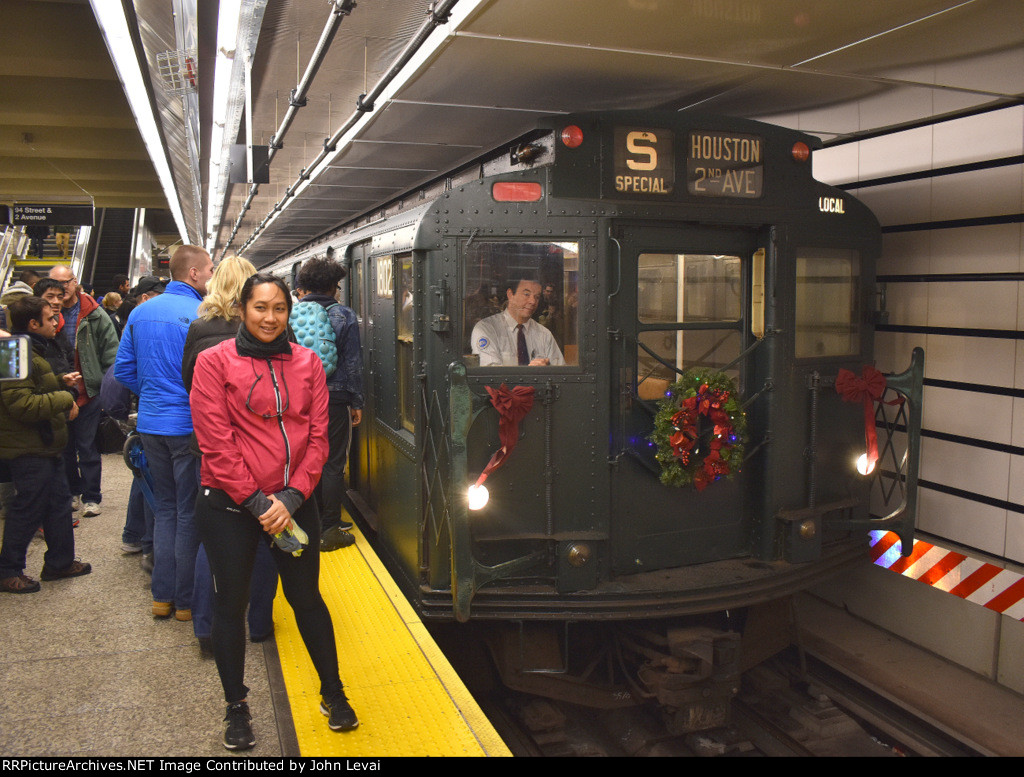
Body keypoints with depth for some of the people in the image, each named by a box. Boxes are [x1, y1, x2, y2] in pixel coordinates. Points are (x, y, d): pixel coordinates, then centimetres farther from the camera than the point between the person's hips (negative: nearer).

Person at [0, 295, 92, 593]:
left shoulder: (33, 351, 15)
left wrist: (62, 383, 16)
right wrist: (64, 399, -18)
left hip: (44, 445, 11)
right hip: (29, 449, -11)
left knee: (59, 501, 16)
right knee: (28, 509, -1)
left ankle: (59, 562, 27)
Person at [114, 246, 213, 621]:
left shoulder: (139, 313, 7)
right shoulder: (201, 315, -14)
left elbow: (123, 371, 9)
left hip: (151, 424, 6)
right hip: (189, 426, -6)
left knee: (165, 507, 17)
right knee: (190, 513, 4)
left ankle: (162, 596, 21)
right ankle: (187, 600, 13)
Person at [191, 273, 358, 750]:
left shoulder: (307, 363, 4)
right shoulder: (215, 362, -5)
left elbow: (317, 436, 0)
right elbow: (216, 442, -10)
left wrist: (291, 497, -11)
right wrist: (255, 501, -14)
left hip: (293, 502, 2)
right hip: (229, 505, -2)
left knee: (306, 597, 11)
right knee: (231, 602, 9)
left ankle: (333, 694, 28)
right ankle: (236, 707, 28)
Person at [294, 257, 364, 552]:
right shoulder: (343, 315, -5)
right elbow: (353, 363, -5)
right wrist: (357, 402, 1)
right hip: (333, 398, -4)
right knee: (333, 464, 2)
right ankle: (330, 530, 6)